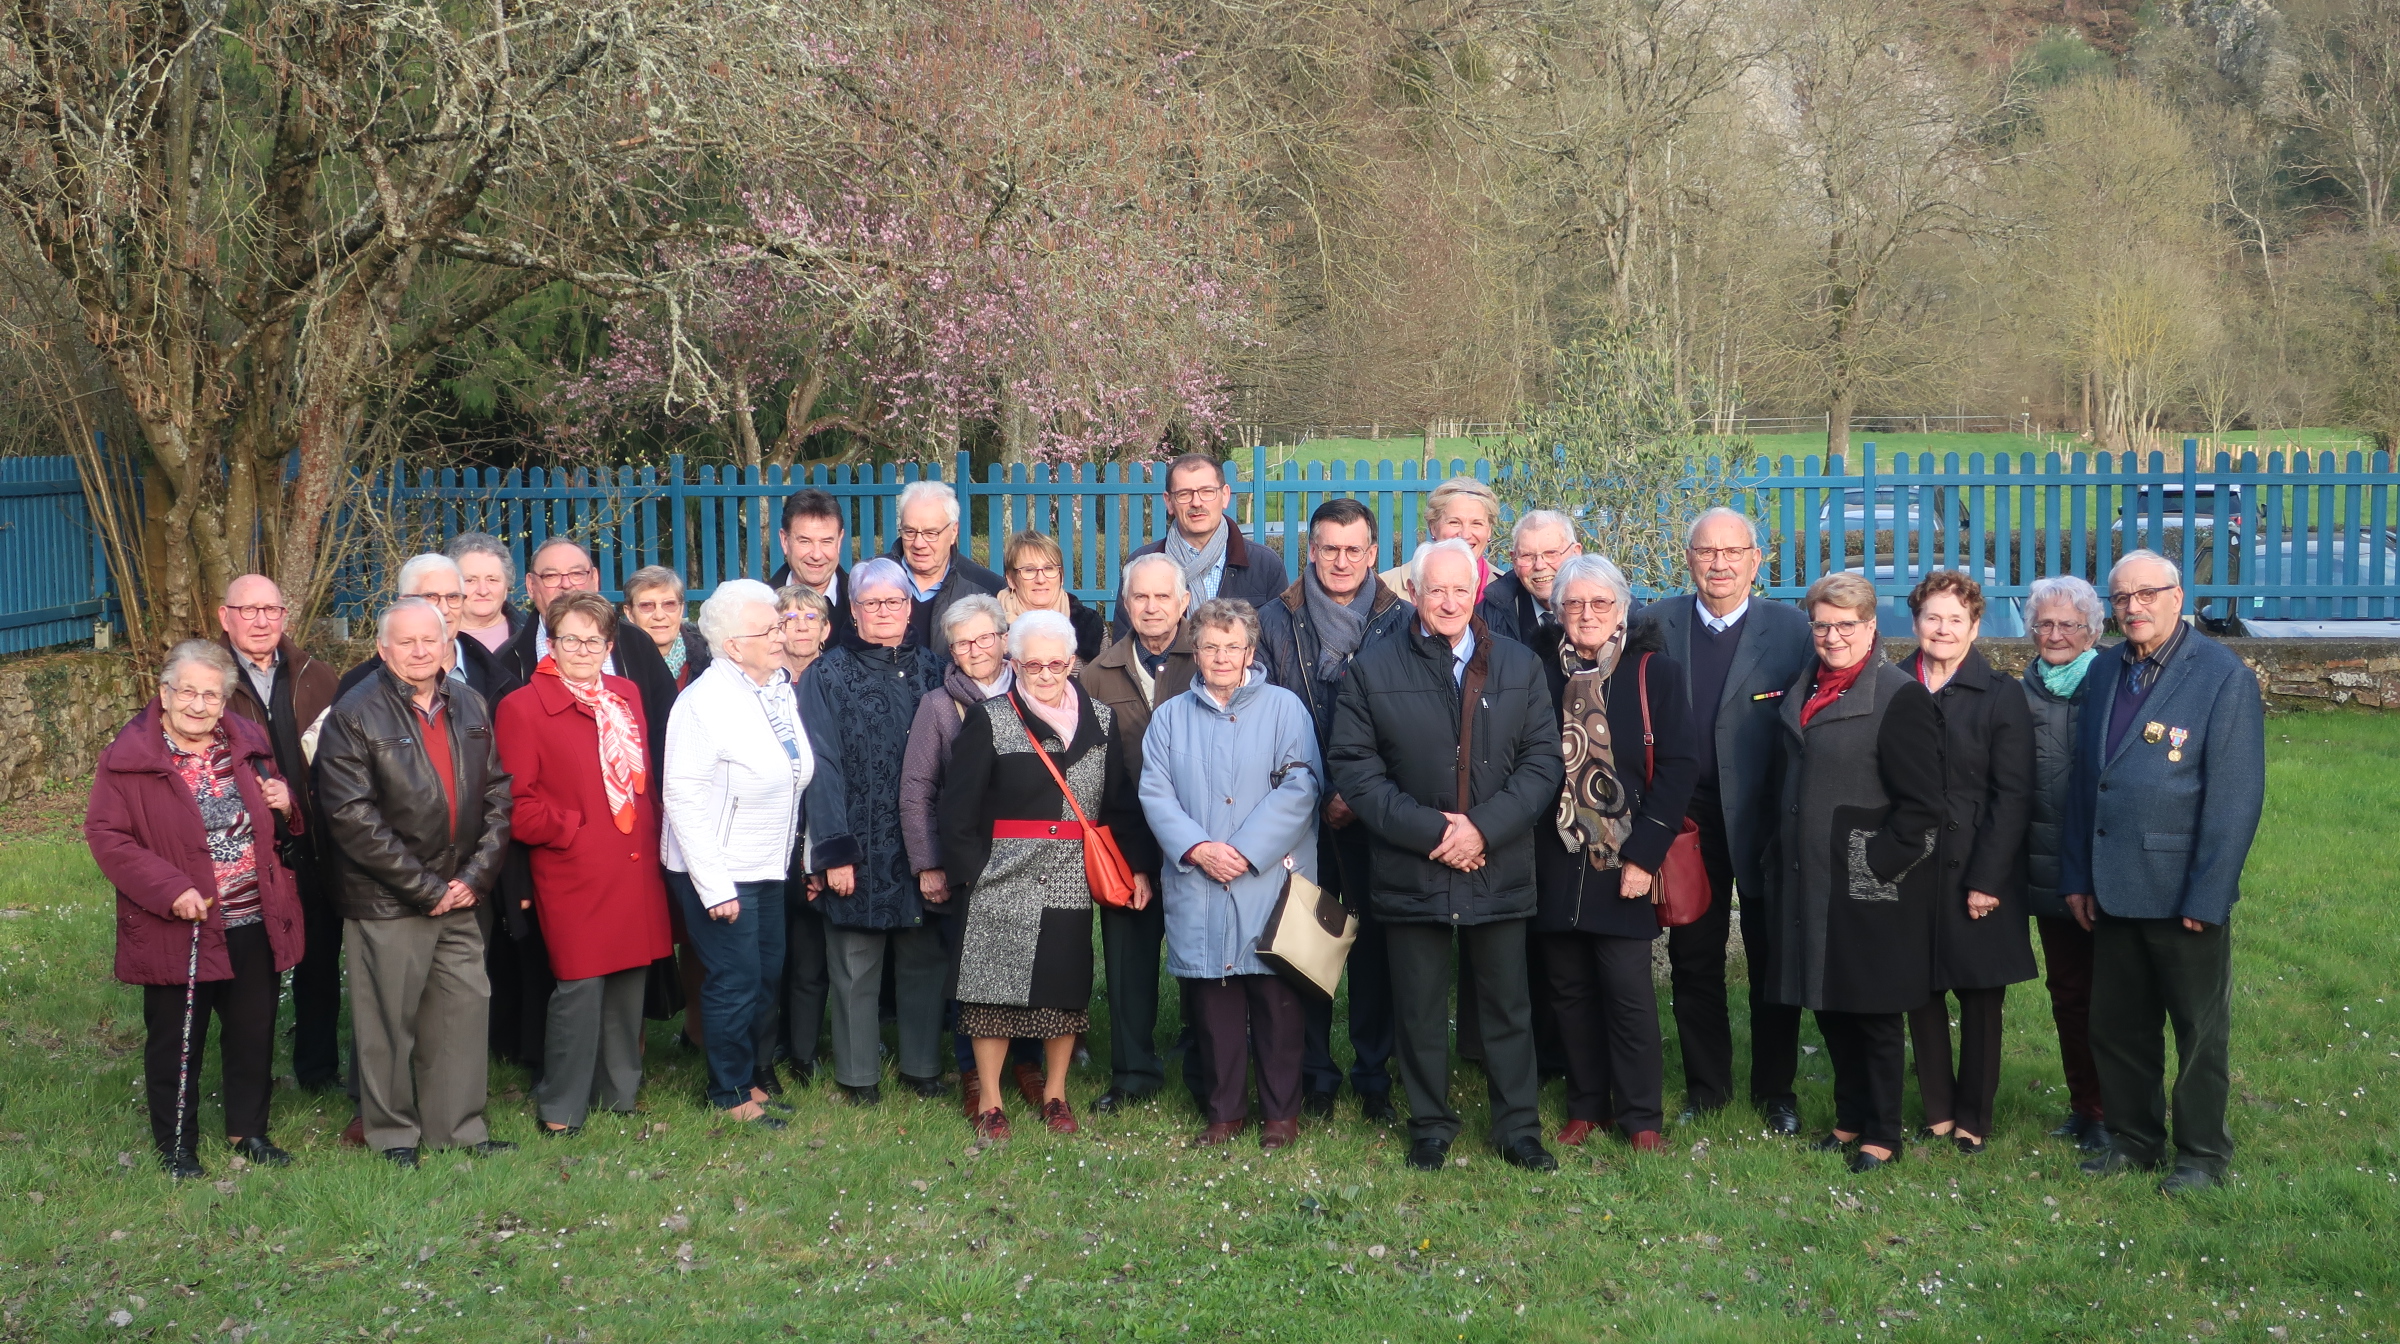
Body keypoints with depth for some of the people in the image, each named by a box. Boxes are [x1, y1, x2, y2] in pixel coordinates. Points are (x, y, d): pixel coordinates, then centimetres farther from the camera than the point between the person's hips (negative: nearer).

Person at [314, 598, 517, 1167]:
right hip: (386, 902, -5)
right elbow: (353, 818, -14)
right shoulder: (354, 716, -8)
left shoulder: (471, 708, 9)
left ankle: (459, 1126, 22)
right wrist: (425, 886, -13)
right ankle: (393, 1133, 19)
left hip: (459, 899, 5)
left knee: (466, 1007, 9)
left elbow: (499, 795, 10)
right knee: (390, 1021, 3)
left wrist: (476, 874, -3)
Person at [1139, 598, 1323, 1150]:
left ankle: (1281, 1112, 12)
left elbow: (1299, 788, -7)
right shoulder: (1171, 717, 12)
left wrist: (1246, 851, -14)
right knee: (1212, 1001, 6)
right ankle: (1225, 1109, 18)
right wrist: (1197, 849, -11)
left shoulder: (1284, 708, 3)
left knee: (1276, 999, 1)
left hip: (1270, 882, -2)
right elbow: (1155, 793, 4)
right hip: (1197, 887, 3)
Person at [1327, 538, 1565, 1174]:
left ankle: (1518, 1128, 20)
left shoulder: (1519, 665, 6)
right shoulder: (1373, 668, 1)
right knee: (1420, 1009, 7)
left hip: (1498, 869, 1)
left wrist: (1484, 827, -12)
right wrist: (1427, 830, -13)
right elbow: (1352, 765, -5)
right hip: (1411, 870, -1)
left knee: (1508, 1006, 8)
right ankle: (1430, 1128, 21)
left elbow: (1542, 761, 2)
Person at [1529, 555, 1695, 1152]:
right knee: (1568, 989, 9)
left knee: (1628, 991, -4)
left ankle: (1641, 1117, 10)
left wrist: (1644, 853, -11)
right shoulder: (1538, 670, 5)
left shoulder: (1653, 673, -1)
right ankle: (1586, 1107, 23)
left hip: (1623, 862, -2)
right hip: (1554, 862, 3)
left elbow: (1677, 766, -5)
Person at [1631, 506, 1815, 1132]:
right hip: (1687, 816, 2)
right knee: (1693, 961, 11)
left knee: (1772, 959, 9)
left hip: (1764, 817, -2)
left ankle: (1775, 1091, 23)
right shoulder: (1656, 623, 2)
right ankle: (1705, 1087, 26)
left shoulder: (1791, 629, -3)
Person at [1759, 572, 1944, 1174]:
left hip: (1868, 887, -7)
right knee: (1828, 1005, 14)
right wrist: (1781, 853, 13)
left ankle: (1882, 1134, 17)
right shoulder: (1803, 688, 10)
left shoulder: (1899, 696, -12)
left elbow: (1921, 806, -15)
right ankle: (1850, 1117, 29)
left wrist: (1877, 866, -16)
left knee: (1872, 1012, 5)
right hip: (1807, 881, 7)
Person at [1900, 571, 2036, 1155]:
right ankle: (1937, 1108, 20)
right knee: (1920, 990, 8)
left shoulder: (2001, 697, -3)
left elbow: (2013, 796, -7)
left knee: (1979, 996, 6)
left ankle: (1973, 1117, 18)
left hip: (1975, 871, -2)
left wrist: (1987, 879, -12)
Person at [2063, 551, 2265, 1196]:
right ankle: (2133, 1138, 30)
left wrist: (2207, 897, -16)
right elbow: (2084, 778, 9)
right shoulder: (2105, 670, 7)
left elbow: (2237, 797, -13)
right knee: (2117, 1027, 13)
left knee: (2200, 1032, 9)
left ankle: (2202, 1153, 24)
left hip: (2184, 893, -5)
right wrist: (2076, 876, 5)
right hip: (2113, 892, 5)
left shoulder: (2224, 677, -10)